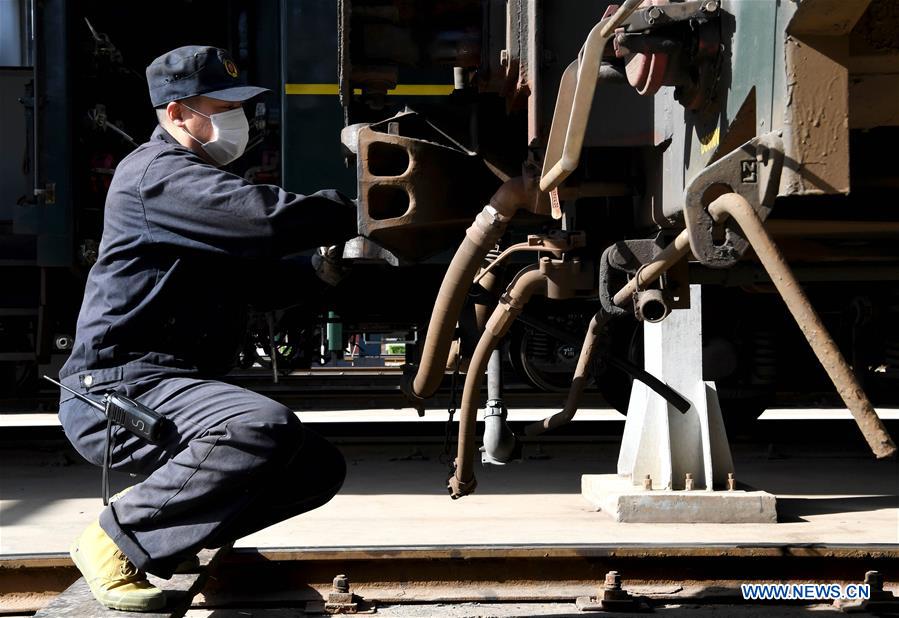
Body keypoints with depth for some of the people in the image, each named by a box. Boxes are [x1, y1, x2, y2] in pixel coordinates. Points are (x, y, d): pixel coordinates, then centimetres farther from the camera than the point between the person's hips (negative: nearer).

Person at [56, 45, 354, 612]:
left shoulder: (205, 181, 22)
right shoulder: (156, 172, -11)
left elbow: (262, 274, 24)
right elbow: (266, 217, -25)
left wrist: (319, 274, 2)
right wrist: (357, 213, -14)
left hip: (175, 384, 10)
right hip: (117, 390, -10)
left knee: (321, 467, 4)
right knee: (268, 428, -34)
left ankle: (164, 530, 5)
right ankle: (117, 539, -18)